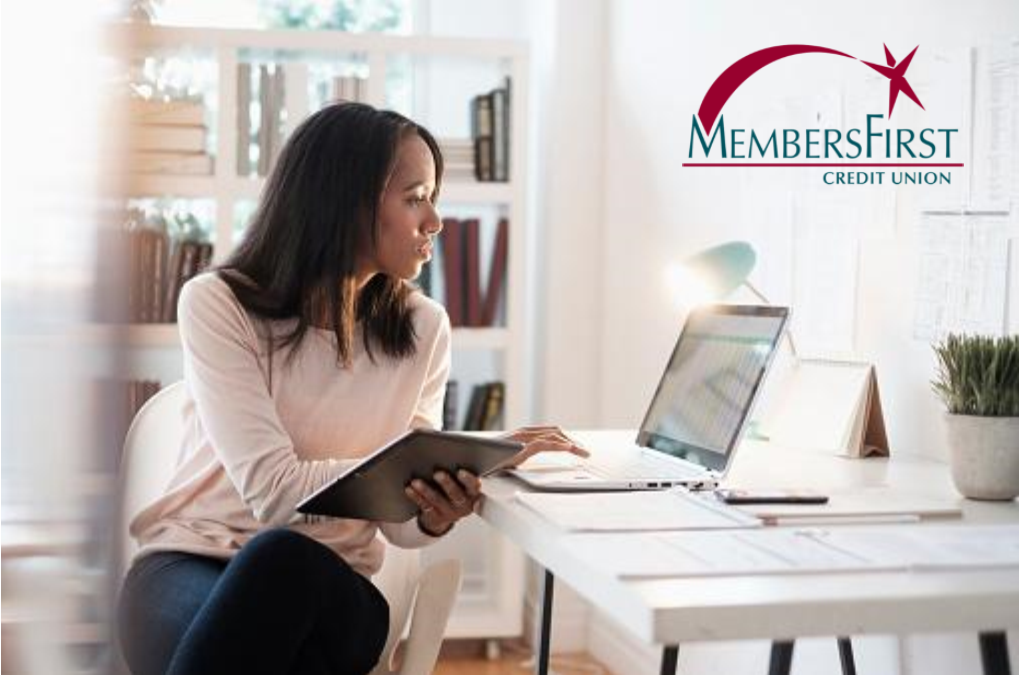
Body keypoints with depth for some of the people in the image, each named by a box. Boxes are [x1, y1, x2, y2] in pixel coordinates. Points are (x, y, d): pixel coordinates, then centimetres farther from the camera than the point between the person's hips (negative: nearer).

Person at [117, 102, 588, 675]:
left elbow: (398, 524, 6)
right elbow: (275, 490, -19)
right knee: (280, 554, -38)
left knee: (287, 562, -36)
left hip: (326, 587, 2)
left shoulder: (423, 328, 3)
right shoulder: (217, 304, -8)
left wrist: (437, 516, -20)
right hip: (189, 565, -2)